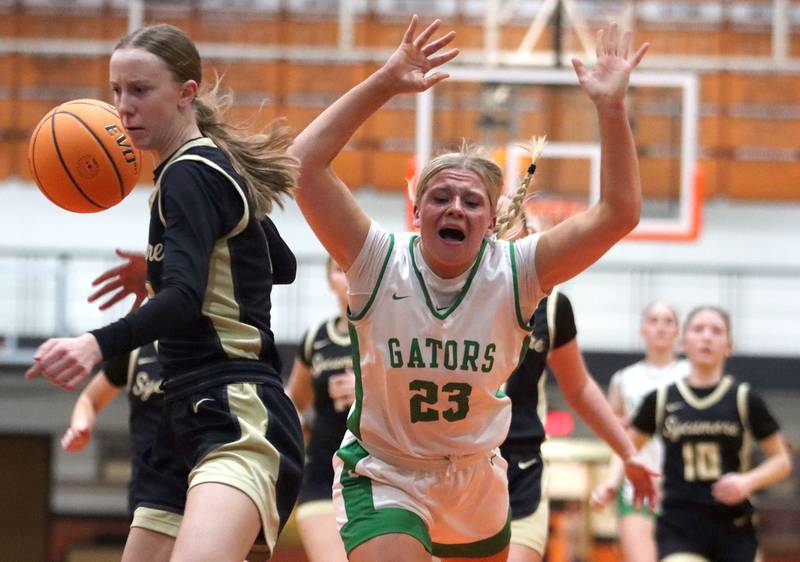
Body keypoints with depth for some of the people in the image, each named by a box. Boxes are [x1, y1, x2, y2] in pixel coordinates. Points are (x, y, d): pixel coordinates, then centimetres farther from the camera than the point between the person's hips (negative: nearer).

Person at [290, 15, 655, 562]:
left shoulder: (514, 271, -11)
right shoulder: (380, 262, -15)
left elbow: (619, 213, -20)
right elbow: (304, 164, -26)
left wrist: (611, 107, -28)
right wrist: (384, 84, -27)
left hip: (477, 485, 4)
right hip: (382, 477, -4)